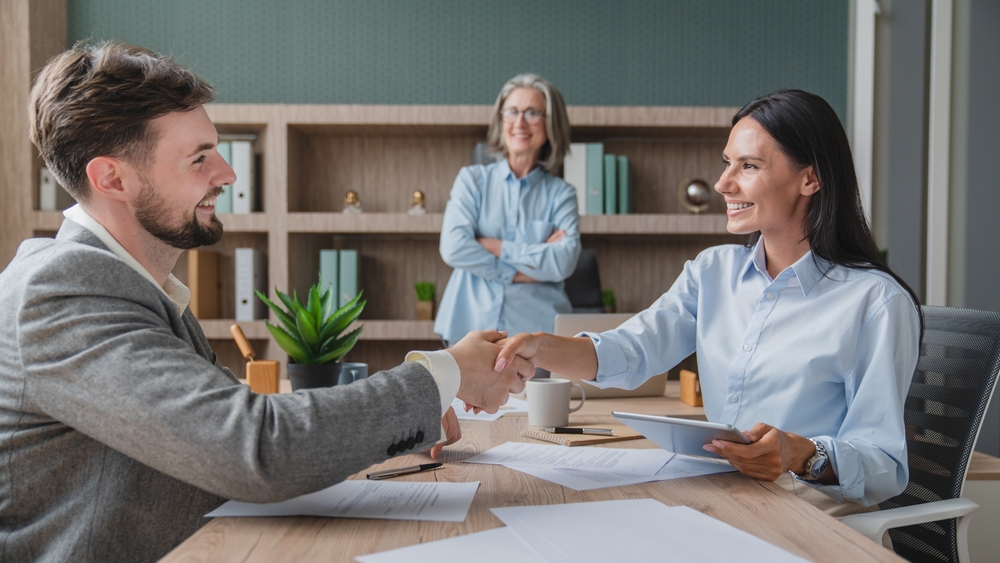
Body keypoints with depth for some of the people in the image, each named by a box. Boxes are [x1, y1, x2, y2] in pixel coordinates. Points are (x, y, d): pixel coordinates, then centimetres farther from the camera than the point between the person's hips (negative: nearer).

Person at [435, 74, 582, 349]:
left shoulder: (561, 193, 10)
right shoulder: (472, 179, 10)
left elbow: (564, 261, -6)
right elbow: (453, 247, -5)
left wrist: (495, 246, -6)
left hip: (537, 328, 0)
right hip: (473, 325, 0)